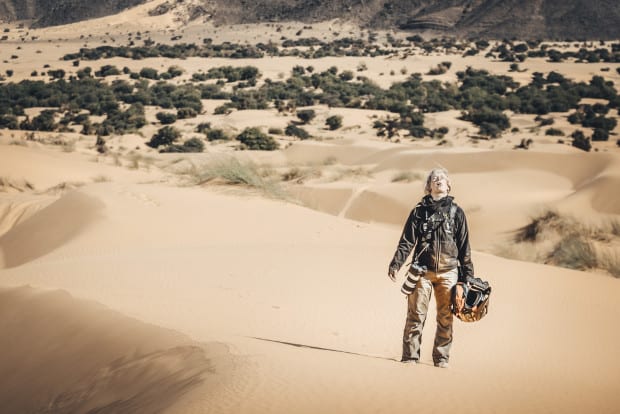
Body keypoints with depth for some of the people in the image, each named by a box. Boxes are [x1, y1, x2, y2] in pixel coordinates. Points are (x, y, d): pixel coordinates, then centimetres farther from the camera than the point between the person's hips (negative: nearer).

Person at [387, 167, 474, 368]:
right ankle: (410, 356, 3)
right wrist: (396, 264, -7)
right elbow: (407, 241, 5)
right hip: (422, 271, -1)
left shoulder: (456, 212, 9)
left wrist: (466, 276, 9)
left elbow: (464, 247, 11)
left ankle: (441, 358, 13)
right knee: (415, 315, -4)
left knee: (445, 318, 4)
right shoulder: (419, 211, 7)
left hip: (448, 272, 1)